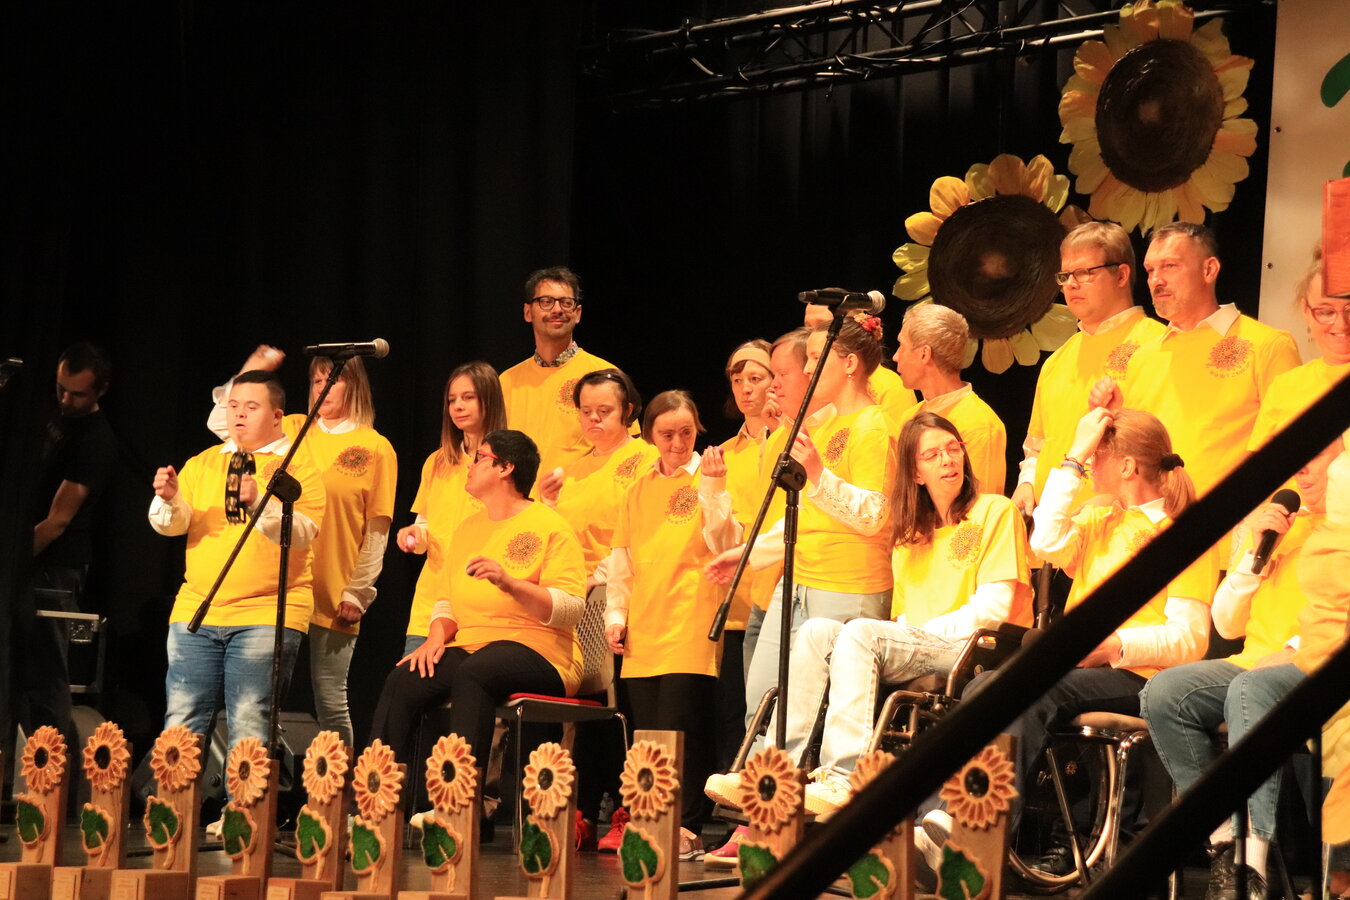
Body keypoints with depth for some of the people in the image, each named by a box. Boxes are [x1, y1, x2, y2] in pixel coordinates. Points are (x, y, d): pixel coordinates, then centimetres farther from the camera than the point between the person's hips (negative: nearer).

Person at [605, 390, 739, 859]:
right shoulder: (639, 489, 15)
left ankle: (686, 828, -4)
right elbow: (622, 559, 18)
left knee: (679, 728, -9)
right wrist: (616, 613, 9)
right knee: (647, 729, 5)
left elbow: (724, 543, -10)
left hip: (690, 626, -5)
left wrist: (713, 489, -18)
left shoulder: (707, 478, 2)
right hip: (642, 632, 5)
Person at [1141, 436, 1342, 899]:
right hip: (1253, 664, 6)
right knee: (1163, 692, -20)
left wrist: (1300, 651, -20)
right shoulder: (1279, 523, 21)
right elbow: (1227, 627, 15)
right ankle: (1223, 839, -20)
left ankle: (1254, 862, -39)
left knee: (1251, 689, -37)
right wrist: (1254, 553, 4)